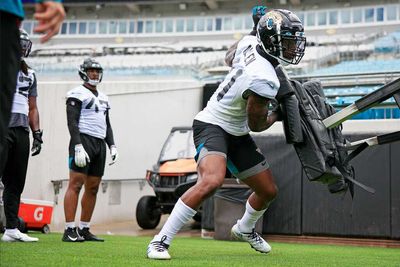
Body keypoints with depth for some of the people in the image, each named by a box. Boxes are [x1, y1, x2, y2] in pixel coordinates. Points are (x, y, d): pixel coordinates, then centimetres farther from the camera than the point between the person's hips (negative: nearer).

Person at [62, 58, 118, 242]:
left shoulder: (103, 98, 21)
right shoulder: (77, 94, -2)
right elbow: (72, 122, -11)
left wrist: (112, 146, 13)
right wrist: (78, 147, -21)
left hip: (100, 144, 8)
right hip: (83, 140, -8)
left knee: (93, 188, 7)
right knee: (76, 184, -12)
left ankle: (84, 230, 12)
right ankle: (70, 231, -15)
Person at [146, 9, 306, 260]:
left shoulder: (248, 42, -6)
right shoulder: (265, 81, -29)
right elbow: (257, 125, -14)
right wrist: (277, 114, 4)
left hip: (236, 133, 10)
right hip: (212, 125, -9)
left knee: (268, 191, 13)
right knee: (212, 181, -36)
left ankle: (245, 229, 44)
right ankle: (161, 241, -26)